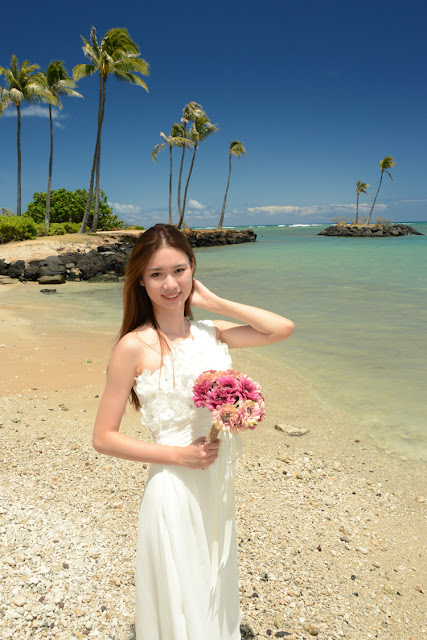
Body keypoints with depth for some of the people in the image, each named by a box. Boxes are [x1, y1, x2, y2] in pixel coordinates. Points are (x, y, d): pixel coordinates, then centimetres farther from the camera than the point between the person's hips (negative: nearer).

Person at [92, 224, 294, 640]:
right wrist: (178, 454, -17)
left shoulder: (210, 333, 0)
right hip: (174, 489, -5)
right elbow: (103, 438, -12)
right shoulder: (135, 346, -15)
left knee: (217, 587, 26)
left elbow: (283, 329, -2)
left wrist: (213, 301, -5)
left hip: (219, 484, 5)